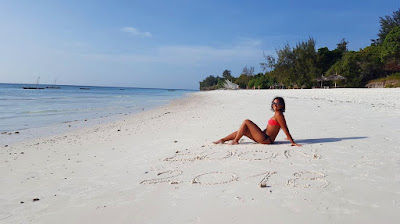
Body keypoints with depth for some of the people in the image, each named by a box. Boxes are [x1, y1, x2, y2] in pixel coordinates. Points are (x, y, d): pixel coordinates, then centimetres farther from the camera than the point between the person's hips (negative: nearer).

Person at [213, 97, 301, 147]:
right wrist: (289, 138, 32)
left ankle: (235, 141, -2)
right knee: (243, 131, 11)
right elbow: (285, 128, 22)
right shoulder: (277, 114, 14)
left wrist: (292, 142, -18)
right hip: (264, 137, 10)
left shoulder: (278, 114, -14)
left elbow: (285, 129, -16)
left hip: (265, 139, -10)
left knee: (246, 122, -11)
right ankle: (222, 140, 16)